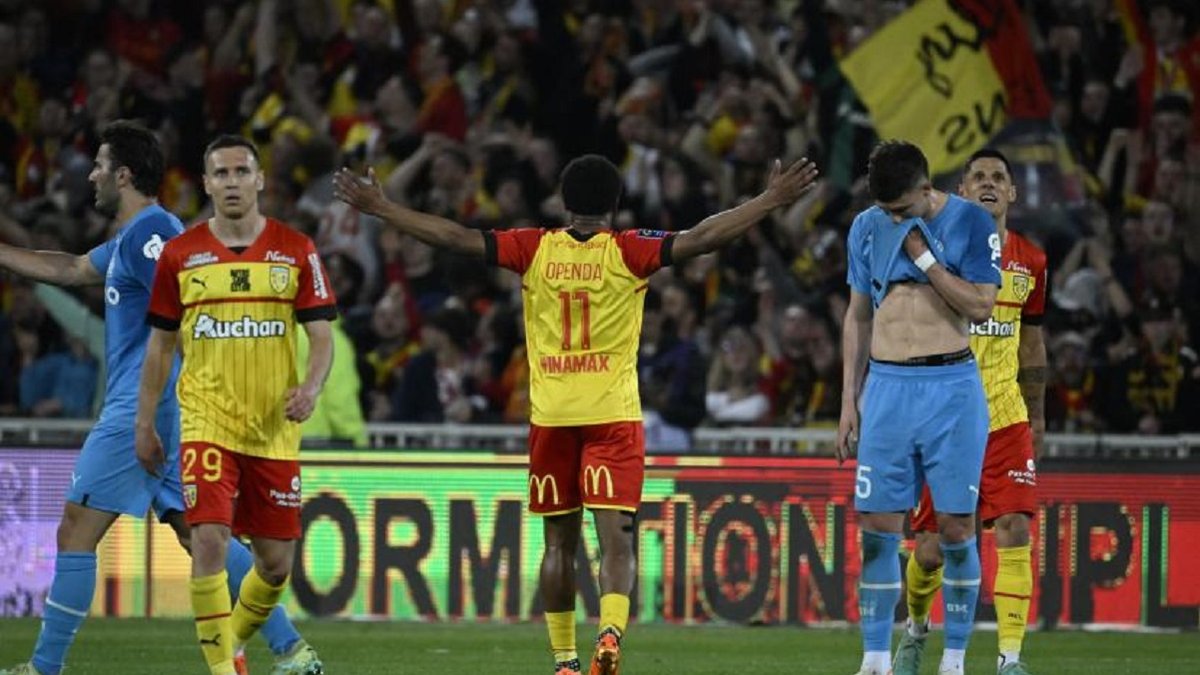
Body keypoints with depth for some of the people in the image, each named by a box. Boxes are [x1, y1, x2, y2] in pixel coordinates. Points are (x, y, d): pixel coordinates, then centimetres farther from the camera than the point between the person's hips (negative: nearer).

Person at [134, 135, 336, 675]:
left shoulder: (295, 250, 3)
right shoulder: (179, 254, 3)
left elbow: (321, 336, 2)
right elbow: (160, 343, 11)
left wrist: (310, 387, -18)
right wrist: (144, 422, 9)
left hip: (275, 428, 1)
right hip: (206, 422, -1)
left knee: (276, 562, 6)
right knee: (210, 537, -19)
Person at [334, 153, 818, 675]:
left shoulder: (535, 250, 1)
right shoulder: (628, 252, -3)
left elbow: (455, 238, 1)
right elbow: (702, 238, -10)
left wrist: (378, 207, 9)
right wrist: (772, 200, -7)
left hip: (549, 417, 2)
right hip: (614, 416, -2)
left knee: (559, 542, 11)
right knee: (616, 538, -8)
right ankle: (611, 631, -31)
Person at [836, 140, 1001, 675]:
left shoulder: (970, 224, -4)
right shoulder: (867, 228, 8)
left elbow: (981, 307, -11)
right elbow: (858, 318, 14)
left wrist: (923, 255, -14)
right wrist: (849, 401, 11)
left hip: (952, 388, -3)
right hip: (887, 386, 3)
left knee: (956, 526, -3)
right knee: (877, 526, -1)